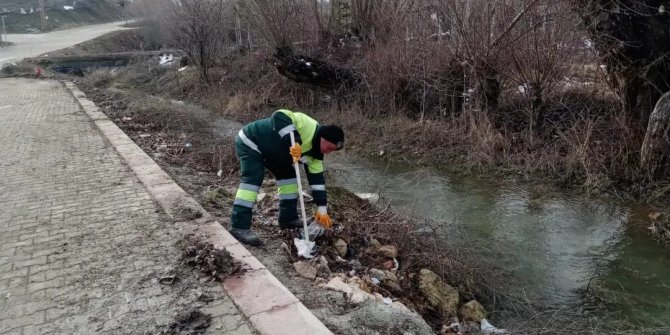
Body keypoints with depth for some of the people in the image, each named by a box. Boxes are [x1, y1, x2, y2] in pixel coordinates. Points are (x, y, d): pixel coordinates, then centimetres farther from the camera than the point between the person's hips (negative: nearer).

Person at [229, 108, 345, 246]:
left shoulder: (314, 154, -1)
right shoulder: (308, 125, -28)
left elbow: (317, 179, 1)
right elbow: (279, 116, -40)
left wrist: (322, 209, -2)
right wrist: (294, 141, -49)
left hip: (269, 150, 10)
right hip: (250, 142, -10)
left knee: (288, 174, 10)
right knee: (253, 179, -22)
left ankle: (288, 218, 17)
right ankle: (239, 227, -23)